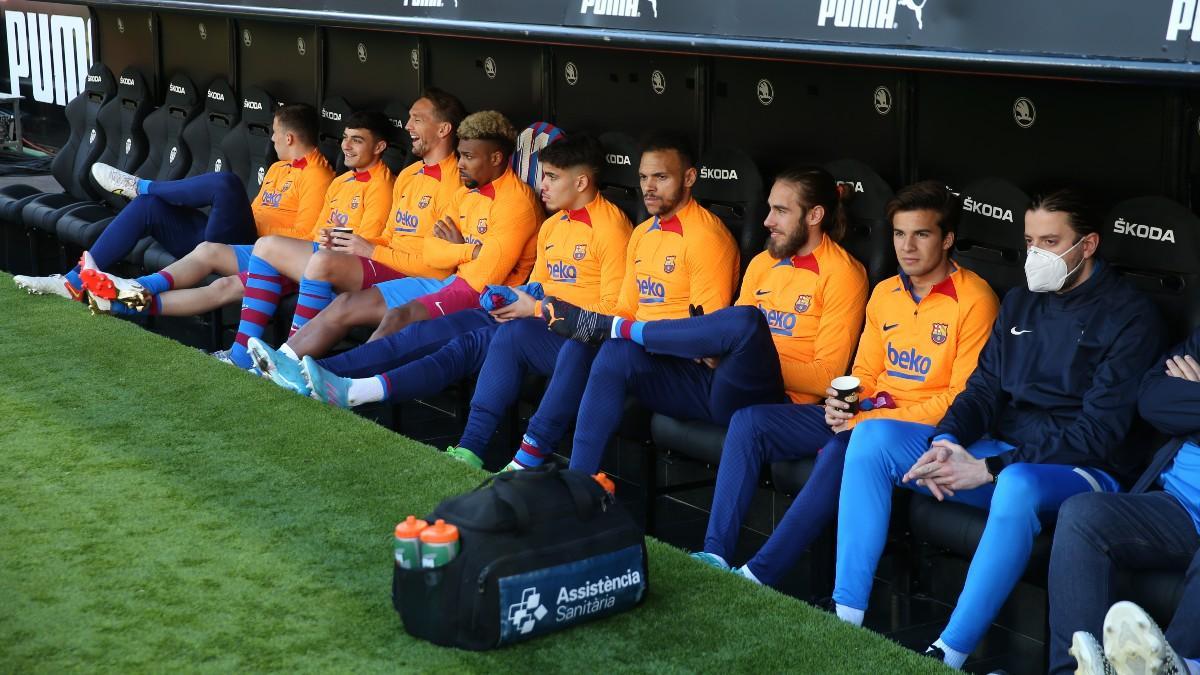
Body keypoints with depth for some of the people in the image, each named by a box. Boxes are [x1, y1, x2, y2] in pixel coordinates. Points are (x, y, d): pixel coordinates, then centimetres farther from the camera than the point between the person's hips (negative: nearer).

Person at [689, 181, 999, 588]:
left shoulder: (974, 300, -9)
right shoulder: (885, 294, 14)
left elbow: (964, 398, -14)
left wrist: (874, 420, -19)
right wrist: (843, 402, -6)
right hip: (866, 415, 8)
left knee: (844, 449, -38)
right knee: (749, 421, -8)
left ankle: (760, 575, -32)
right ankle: (716, 554, -12)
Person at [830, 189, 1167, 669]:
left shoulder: (1129, 316, -6)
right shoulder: (1019, 303, 15)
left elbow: (1098, 430, -15)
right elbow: (984, 390, 13)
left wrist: (991, 468, -21)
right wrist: (946, 442, -11)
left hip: (1077, 469, -7)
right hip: (997, 450, 7)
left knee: (1017, 484, -42)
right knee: (872, 437, -11)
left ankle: (948, 656, -37)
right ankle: (846, 615, -16)